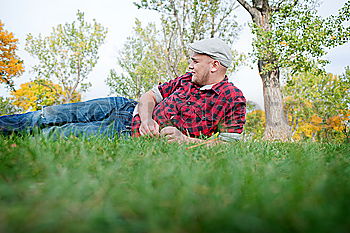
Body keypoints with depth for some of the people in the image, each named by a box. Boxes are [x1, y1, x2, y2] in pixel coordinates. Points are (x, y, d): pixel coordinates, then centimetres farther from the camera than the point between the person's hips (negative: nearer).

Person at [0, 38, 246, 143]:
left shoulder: (234, 100, -11)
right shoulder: (188, 80, 7)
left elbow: (229, 144, -15)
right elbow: (149, 96, 7)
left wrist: (184, 139, -26)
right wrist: (146, 118, -16)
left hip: (131, 135, -6)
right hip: (127, 107, 6)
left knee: (59, 133, -5)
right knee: (52, 115, 5)